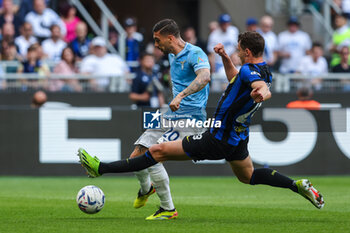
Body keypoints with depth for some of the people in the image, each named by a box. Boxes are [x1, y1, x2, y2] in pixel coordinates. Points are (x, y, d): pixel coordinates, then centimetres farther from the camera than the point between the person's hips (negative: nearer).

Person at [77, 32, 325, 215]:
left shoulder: (250, 71, -25)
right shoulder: (264, 71, 5)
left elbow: (263, 87, -47)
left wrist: (262, 92, -70)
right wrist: (225, 57, 10)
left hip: (218, 141, -9)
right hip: (238, 138, 9)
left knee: (158, 151, -8)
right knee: (248, 176, 34)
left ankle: (101, 168, -8)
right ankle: (297, 185, 24)